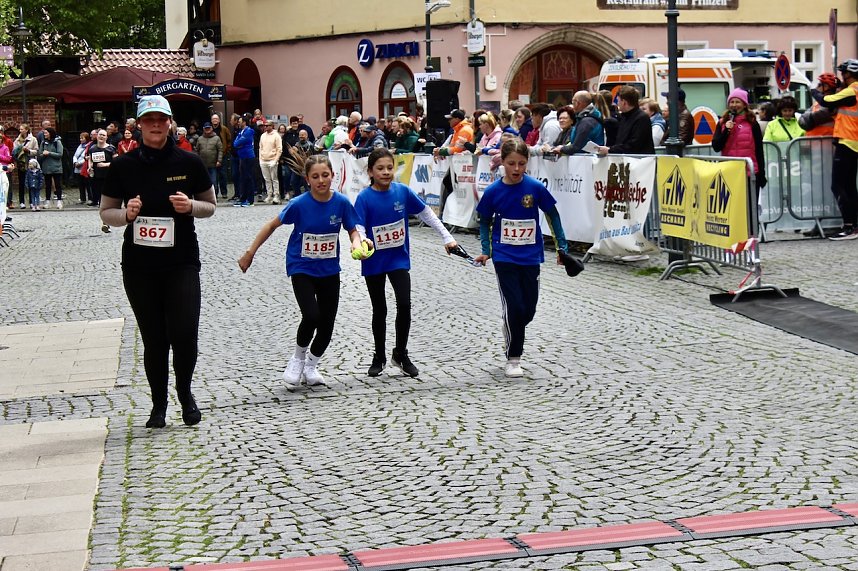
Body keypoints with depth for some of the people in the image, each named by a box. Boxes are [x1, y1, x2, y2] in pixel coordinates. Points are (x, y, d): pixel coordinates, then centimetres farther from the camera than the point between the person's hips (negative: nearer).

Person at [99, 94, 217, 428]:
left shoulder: (188, 163, 0)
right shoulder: (123, 166, 1)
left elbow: (210, 206, 9)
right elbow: (106, 212, 8)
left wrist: (191, 206, -12)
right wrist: (127, 214, -14)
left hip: (182, 261, -1)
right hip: (139, 265, 1)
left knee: (185, 332, -10)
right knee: (153, 338, 5)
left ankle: (185, 392, 18)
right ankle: (159, 404, 22)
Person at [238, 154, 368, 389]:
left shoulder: (341, 202, -10)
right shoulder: (299, 204, -16)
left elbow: (353, 230, 2)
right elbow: (272, 225, -4)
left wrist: (357, 244, -21)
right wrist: (250, 253, -2)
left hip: (329, 270, 3)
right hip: (301, 268, -3)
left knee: (327, 323, 6)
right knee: (311, 316, -21)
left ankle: (311, 365, 30)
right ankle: (298, 358, 7)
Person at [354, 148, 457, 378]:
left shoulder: (403, 191, -6)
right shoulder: (364, 198, -13)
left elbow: (426, 214, 4)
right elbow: (358, 229, -19)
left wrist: (447, 237, 4)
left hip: (399, 258, 1)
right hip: (374, 262, -1)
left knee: (404, 305, -11)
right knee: (379, 311, 10)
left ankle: (401, 354, 7)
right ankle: (379, 357, 27)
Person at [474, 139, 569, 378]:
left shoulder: (536, 188, -9)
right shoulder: (493, 191, -8)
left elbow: (552, 215, 3)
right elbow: (485, 221, 7)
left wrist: (562, 246, 3)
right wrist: (486, 251, 0)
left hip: (530, 257, 2)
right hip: (504, 257, -2)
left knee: (528, 310, 9)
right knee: (513, 306, -9)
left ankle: (511, 337, 40)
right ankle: (512, 359, 4)